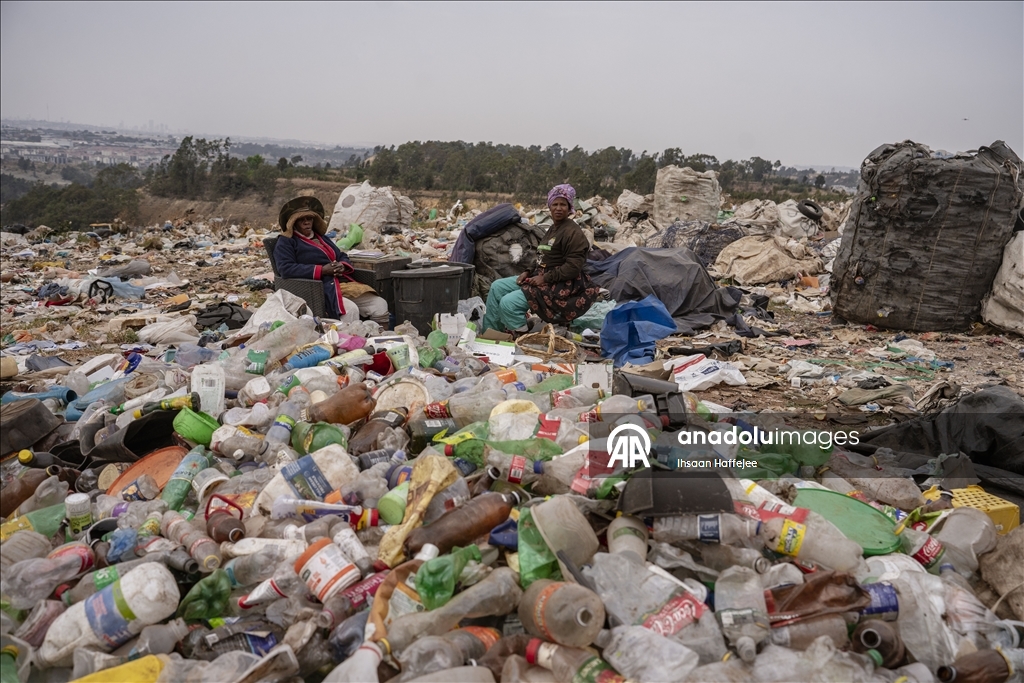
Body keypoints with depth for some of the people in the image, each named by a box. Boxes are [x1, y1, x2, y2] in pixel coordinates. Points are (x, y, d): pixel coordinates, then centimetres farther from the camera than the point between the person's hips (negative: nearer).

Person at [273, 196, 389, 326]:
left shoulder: (321, 237, 29)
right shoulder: (286, 243, 7)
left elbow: (343, 256, 29)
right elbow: (286, 268, -10)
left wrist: (342, 266, 0)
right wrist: (322, 270, -15)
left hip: (345, 282, 7)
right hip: (321, 289, -7)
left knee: (381, 305, -12)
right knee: (350, 310, -35)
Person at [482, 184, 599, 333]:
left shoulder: (572, 232, -15)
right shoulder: (553, 229, 16)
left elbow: (573, 267, -22)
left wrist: (545, 278, -20)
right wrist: (528, 272, 5)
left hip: (562, 286, -10)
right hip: (543, 276, 10)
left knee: (508, 303, -23)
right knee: (497, 287, 7)